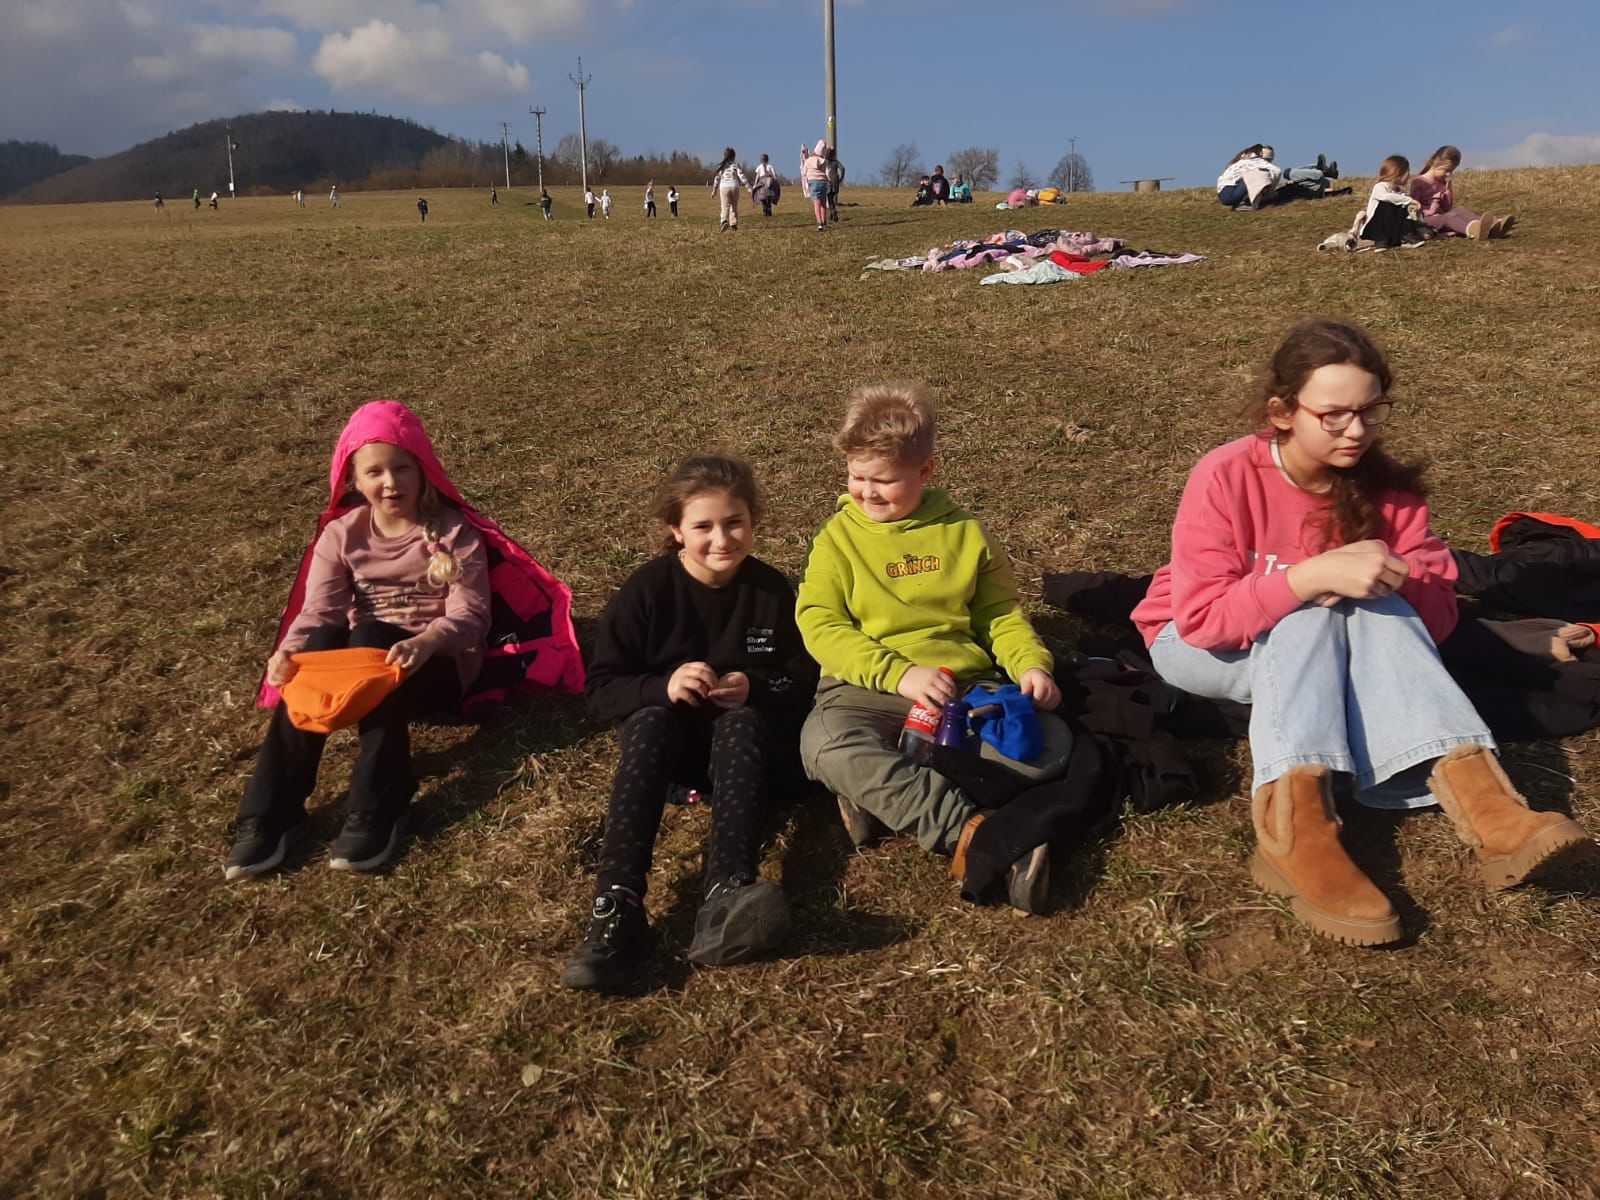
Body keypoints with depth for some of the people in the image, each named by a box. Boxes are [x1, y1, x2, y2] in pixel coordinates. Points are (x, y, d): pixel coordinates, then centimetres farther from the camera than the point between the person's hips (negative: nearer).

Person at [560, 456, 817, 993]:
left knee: (741, 722, -34)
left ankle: (726, 897, -56)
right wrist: (662, 686, -27)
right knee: (651, 719, -34)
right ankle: (617, 908, -51)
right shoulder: (647, 589, -6)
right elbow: (601, 689, -7)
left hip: (747, 737, 1)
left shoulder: (771, 590, -3)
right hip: (668, 738, 0)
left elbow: (804, 682, 1)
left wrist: (755, 689, -20)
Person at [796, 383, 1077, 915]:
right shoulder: (839, 537, 5)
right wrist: (899, 673, -19)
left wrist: (1031, 664, -7)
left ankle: (886, 797, -28)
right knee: (827, 744, -35)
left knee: (1050, 741, -22)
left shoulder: (964, 532, 11)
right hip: (870, 689, -2)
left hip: (968, 686, 3)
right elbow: (820, 625, -6)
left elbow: (1002, 615, 15)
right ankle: (971, 832, -42)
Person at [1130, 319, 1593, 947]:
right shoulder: (1226, 475, -24)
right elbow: (1201, 616, -31)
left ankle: (1472, 793, -44)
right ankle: (1292, 830, -51)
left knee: (1375, 611, -28)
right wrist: (1313, 575, -41)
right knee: (1309, 616, -34)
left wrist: (1389, 580, -34)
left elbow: (1438, 605, -13)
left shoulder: (1384, 483, -11)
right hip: (1201, 647, -3)